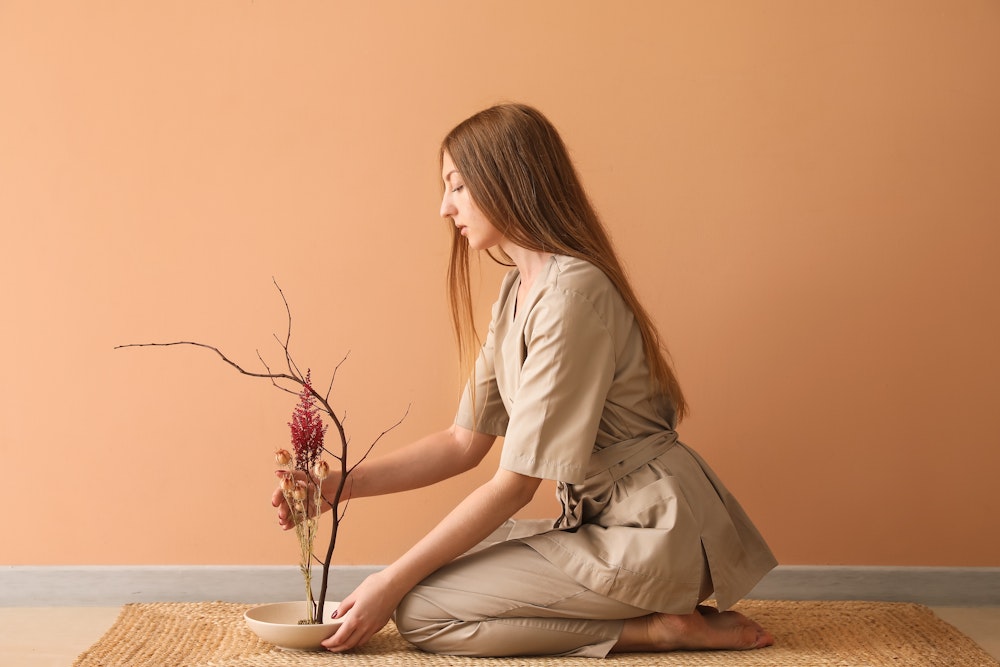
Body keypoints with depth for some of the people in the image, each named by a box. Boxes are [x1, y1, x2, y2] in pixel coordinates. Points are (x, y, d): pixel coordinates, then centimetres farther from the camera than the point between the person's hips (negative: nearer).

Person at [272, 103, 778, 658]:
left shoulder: (570, 294, -21)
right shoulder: (517, 291, 10)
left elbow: (515, 483, -20)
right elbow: (465, 442, 10)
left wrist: (392, 583, -16)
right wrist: (339, 486, 1)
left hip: (653, 535, -10)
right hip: (599, 521, 10)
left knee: (419, 609, -13)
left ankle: (660, 628, -7)